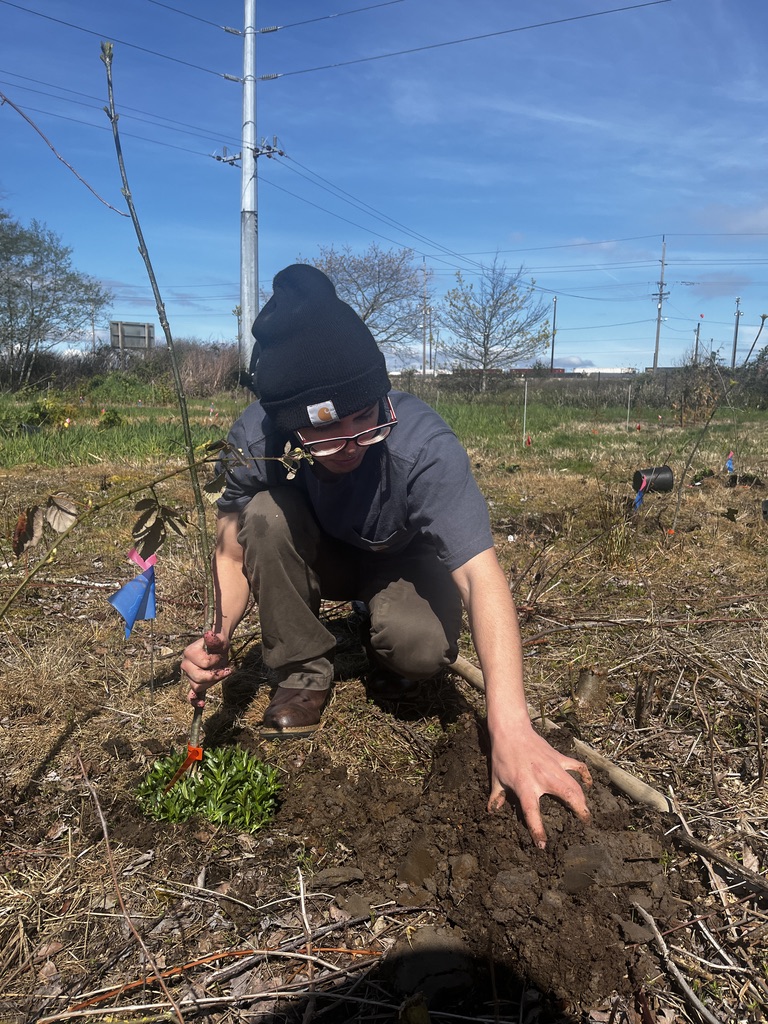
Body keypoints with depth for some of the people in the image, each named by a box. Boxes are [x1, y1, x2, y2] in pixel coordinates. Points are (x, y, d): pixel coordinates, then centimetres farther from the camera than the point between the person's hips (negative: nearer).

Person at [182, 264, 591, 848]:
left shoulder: (422, 443, -38)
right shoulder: (254, 441, -29)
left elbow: (480, 571, -44)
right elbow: (234, 554, -17)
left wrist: (511, 729, -53)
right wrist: (219, 635, -38)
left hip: (404, 563, -2)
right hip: (320, 559, 3)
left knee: (422, 646, -33)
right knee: (267, 513, -29)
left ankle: (386, 657, 7)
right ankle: (304, 671, -8)